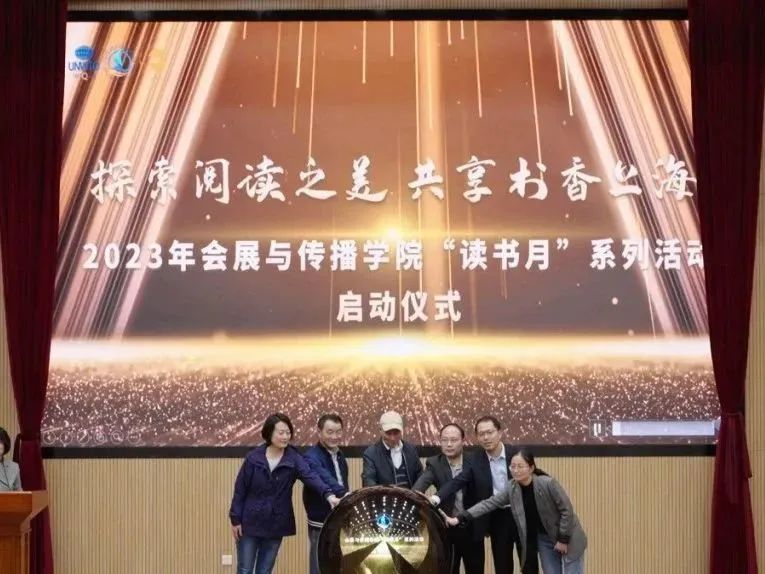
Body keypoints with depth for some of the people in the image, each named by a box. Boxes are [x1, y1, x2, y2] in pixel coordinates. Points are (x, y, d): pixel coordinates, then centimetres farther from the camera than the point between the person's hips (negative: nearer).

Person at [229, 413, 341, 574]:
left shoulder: (294, 458, -7)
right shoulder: (253, 457, -9)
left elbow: (310, 476, -24)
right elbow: (240, 489, -4)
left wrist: (328, 494, -41)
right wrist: (235, 519, -5)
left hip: (275, 525, 1)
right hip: (250, 523, -1)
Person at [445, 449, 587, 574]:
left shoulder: (548, 483, -25)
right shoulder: (512, 488, -9)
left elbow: (567, 510, -19)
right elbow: (489, 503, -10)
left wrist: (563, 539, -16)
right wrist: (459, 518, -17)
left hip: (568, 539, -4)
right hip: (544, 538, 5)